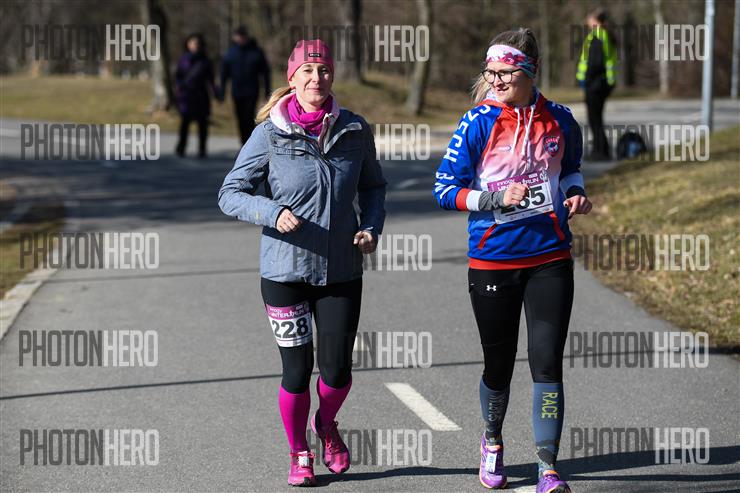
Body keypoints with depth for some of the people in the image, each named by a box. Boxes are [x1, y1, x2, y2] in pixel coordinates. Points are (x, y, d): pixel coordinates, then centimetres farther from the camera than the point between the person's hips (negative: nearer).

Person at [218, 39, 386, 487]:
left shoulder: (355, 131, 0)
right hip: (285, 270, -2)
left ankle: (326, 425, 34)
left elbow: (373, 186, 16)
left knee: (337, 370, 0)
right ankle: (299, 455, 26)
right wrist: (274, 212, -21)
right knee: (297, 371, 3)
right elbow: (230, 194, -4)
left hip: (341, 271, 2)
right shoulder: (271, 134, -7)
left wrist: (371, 227, -1)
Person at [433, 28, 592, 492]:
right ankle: (493, 441, 40)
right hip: (493, 261, -1)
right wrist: (497, 197, -20)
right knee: (499, 365, 12)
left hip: (550, 261, 1)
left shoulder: (559, 120, 0)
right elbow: (445, 189, -6)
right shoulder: (478, 124, -9)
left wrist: (575, 194, -2)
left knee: (548, 364, -5)